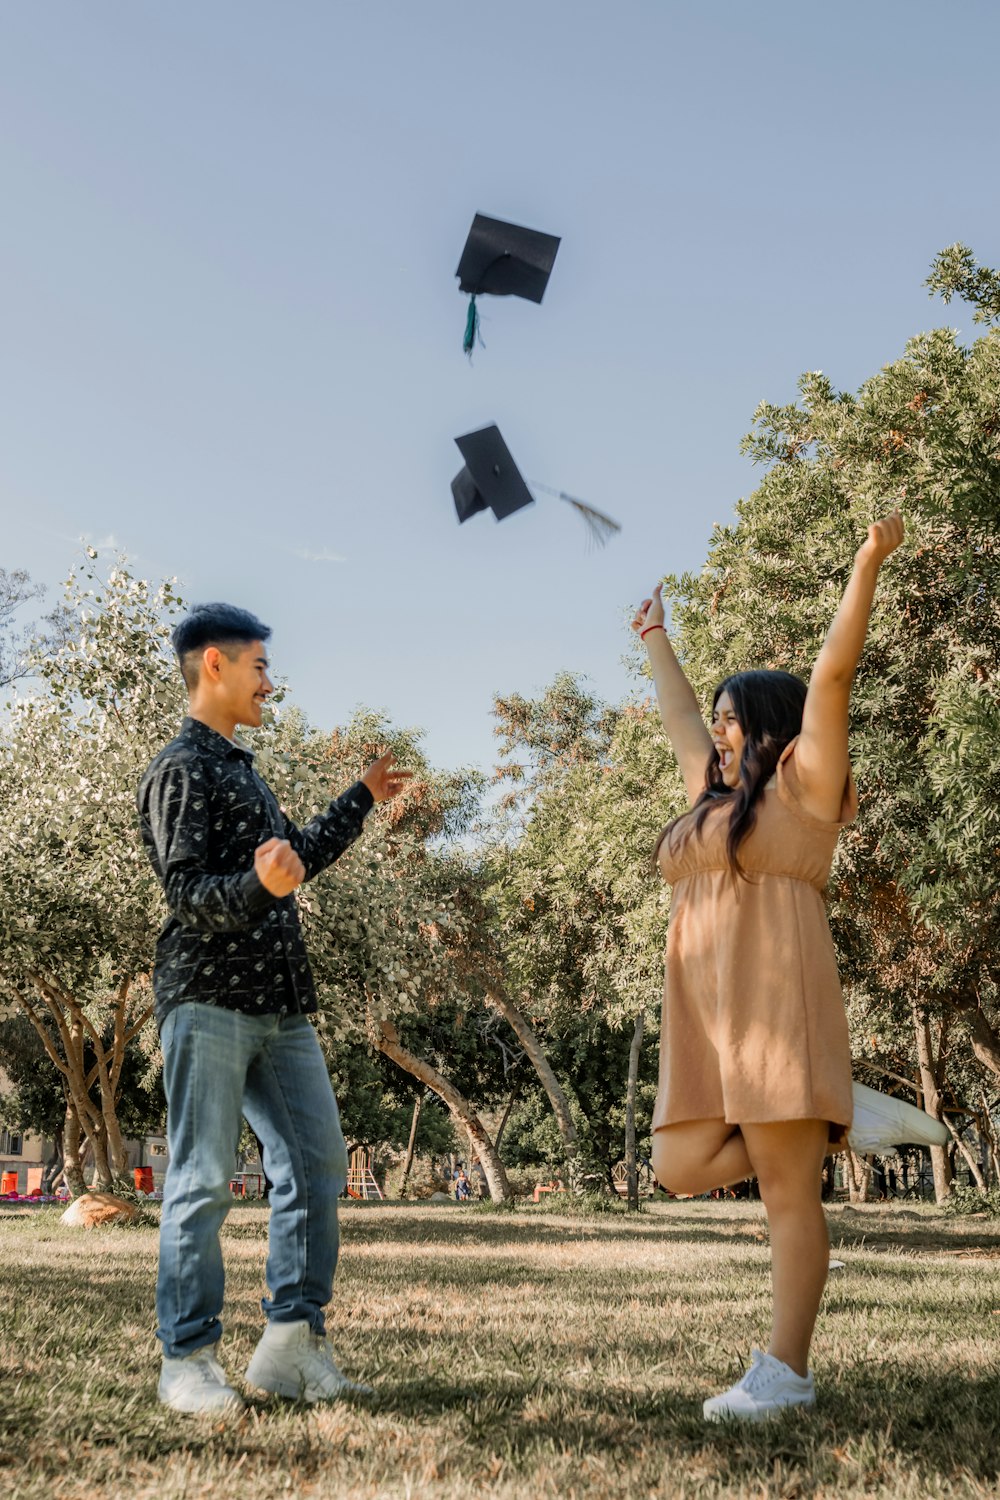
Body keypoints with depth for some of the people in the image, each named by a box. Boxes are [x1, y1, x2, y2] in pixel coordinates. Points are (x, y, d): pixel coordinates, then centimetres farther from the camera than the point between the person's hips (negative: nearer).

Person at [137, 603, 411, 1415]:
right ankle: (188, 1360, 7)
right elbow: (187, 892, -14)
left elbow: (301, 857, 33)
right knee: (203, 1181, -4)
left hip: (281, 1004, 9)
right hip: (209, 1000, -9)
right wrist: (258, 884, -34)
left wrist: (363, 798, 40)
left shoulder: (242, 767, 23)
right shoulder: (180, 769, -6)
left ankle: (292, 1343, 11)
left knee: (316, 1163, 4)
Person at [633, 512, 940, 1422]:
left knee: (788, 1191, -5)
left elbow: (834, 675, -2)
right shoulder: (718, 795, 23)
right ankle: (834, 1120, 15)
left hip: (779, 1001, -8)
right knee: (682, 1168, 2)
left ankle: (787, 1372, 1)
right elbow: (680, 713, 36)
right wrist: (656, 640, 48)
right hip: (707, 1019, 8)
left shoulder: (803, 783, 4)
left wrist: (869, 564, -5)